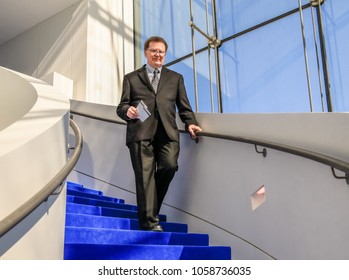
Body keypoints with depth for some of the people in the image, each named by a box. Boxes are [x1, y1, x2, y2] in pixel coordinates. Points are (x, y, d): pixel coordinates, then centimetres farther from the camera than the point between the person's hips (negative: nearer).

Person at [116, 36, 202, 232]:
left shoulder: (176, 78, 25)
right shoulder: (131, 78, 21)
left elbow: (184, 107, 19)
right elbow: (121, 107, 14)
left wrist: (190, 123, 0)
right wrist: (128, 111, -10)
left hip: (167, 133, 1)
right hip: (141, 133, -1)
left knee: (169, 166, -19)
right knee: (145, 175, -10)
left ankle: (151, 209, 3)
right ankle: (150, 221, -8)